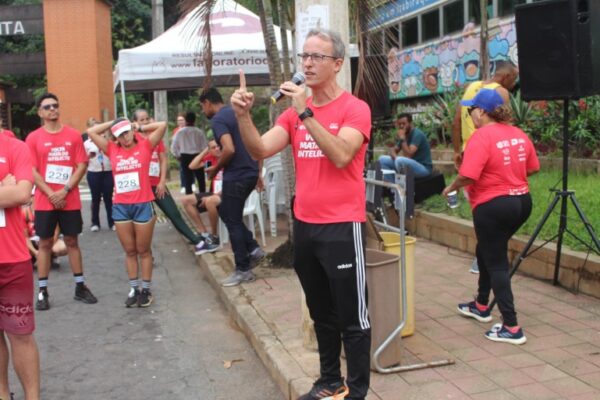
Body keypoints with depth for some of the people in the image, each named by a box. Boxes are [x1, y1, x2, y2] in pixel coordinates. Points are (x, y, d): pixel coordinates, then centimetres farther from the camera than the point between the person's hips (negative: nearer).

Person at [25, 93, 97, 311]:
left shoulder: (73, 135, 2)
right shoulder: (33, 138, 0)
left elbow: (82, 165, -1)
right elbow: (32, 171, -4)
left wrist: (65, 191, -10)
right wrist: (51, 194, -12)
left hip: (70, 201, 1)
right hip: (45, 201, -1)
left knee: (72, 241, 10)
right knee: (45, 243, 5)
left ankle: (80, 287, 17)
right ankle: (42, 291, 11)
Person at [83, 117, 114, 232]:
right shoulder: (87, 143, 5)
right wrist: (89, 155, -13)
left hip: (108, 172, 0)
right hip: (93, 174, 0)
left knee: (108, 198, 3)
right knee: (96, 198, 7)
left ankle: (112, 222, 10)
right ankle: (95, 223, 16)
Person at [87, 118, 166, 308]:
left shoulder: (145, 146, 0)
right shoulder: (112, 150, 6)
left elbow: (162, 126, -7)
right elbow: (91, 132, 7)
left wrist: (141, 127, 4)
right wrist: (113, 123, 9)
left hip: (142, 205, -3)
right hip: (120, 206, 3)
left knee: (144, 250, 8)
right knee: (129, 251, 11)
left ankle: (146, 290, 16)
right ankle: (134, 289, 19)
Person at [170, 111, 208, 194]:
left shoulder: (180, 132, -6)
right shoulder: (199, 132, -8)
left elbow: (173, 147, -3)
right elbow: (204, 147, -7)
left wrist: (178, 156, 13)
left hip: (185, 157, 0)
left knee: (187, 180, 6)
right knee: (201, 179, 14)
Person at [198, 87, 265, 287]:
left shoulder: (218, 120, -13)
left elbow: (229, 149, -27)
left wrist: (216, 169, -10)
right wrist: (256, 172, 23)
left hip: (236, 176, -9)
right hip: (250, 173, 9)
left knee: (233, 222, 2)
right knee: (226, 212, 22)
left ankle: (243, 270, 9)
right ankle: (253, 249, 17)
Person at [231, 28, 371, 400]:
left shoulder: (355, 108, -8)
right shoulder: (294, 112, 8)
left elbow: (340, 156, -23)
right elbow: (261, 150, -3)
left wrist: (306, 113, -25)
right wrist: (243, 116, -19)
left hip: (342, 226, -6)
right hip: (304, 225, 6)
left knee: (352, 316, 4)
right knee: (321, 313, 19)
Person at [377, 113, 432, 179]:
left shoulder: (417, 134, -18)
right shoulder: (405, 134, 8)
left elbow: (408, 155, -28)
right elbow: (394, 150, 10)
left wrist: (402, 138, -23)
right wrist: (395, 157, -13)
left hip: (424, 168, -8)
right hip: (409, 165, 9)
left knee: (400, 160, -36)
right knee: (383, 159, 2)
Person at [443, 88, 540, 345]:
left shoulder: (481, 137, -18)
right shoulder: (519, 134, 6)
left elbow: (468, 176, -24)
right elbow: (533, 168, 12)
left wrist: (451, 188, -6)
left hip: (493, 206, -8)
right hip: (521, 201, 9)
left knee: (496, 264, 1)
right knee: (487, 251, 25)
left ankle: (512, 328, 2)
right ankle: (481, 306, 38)